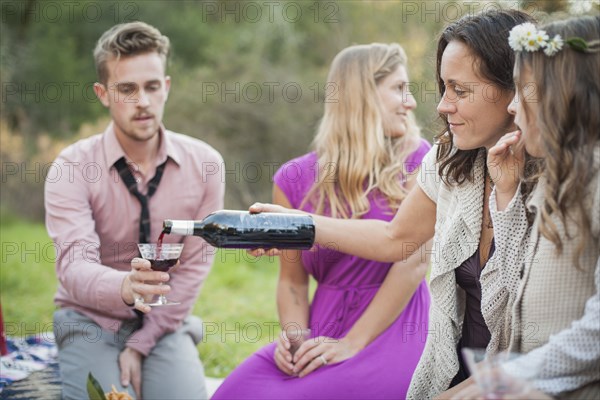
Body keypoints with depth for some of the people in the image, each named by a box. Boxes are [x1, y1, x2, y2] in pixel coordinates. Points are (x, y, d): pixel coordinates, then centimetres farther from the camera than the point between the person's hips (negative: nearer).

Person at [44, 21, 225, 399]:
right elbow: (74, 265, -27)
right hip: (92, 319, -1)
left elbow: (194, 266, -6)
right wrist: (124, 288, -50)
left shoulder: (203, 164, -8)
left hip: (164, 322, 2)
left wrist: (141, 345, -12)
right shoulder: (73, 167, -14)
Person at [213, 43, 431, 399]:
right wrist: (294, 336, -11)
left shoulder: (417, 161, -1)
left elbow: (415, 259, -9)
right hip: (324, 329, 3)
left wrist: (352, 344, -14)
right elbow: (292, 280, 10)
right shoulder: (295, 179, 6)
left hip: (394, 332, -2)